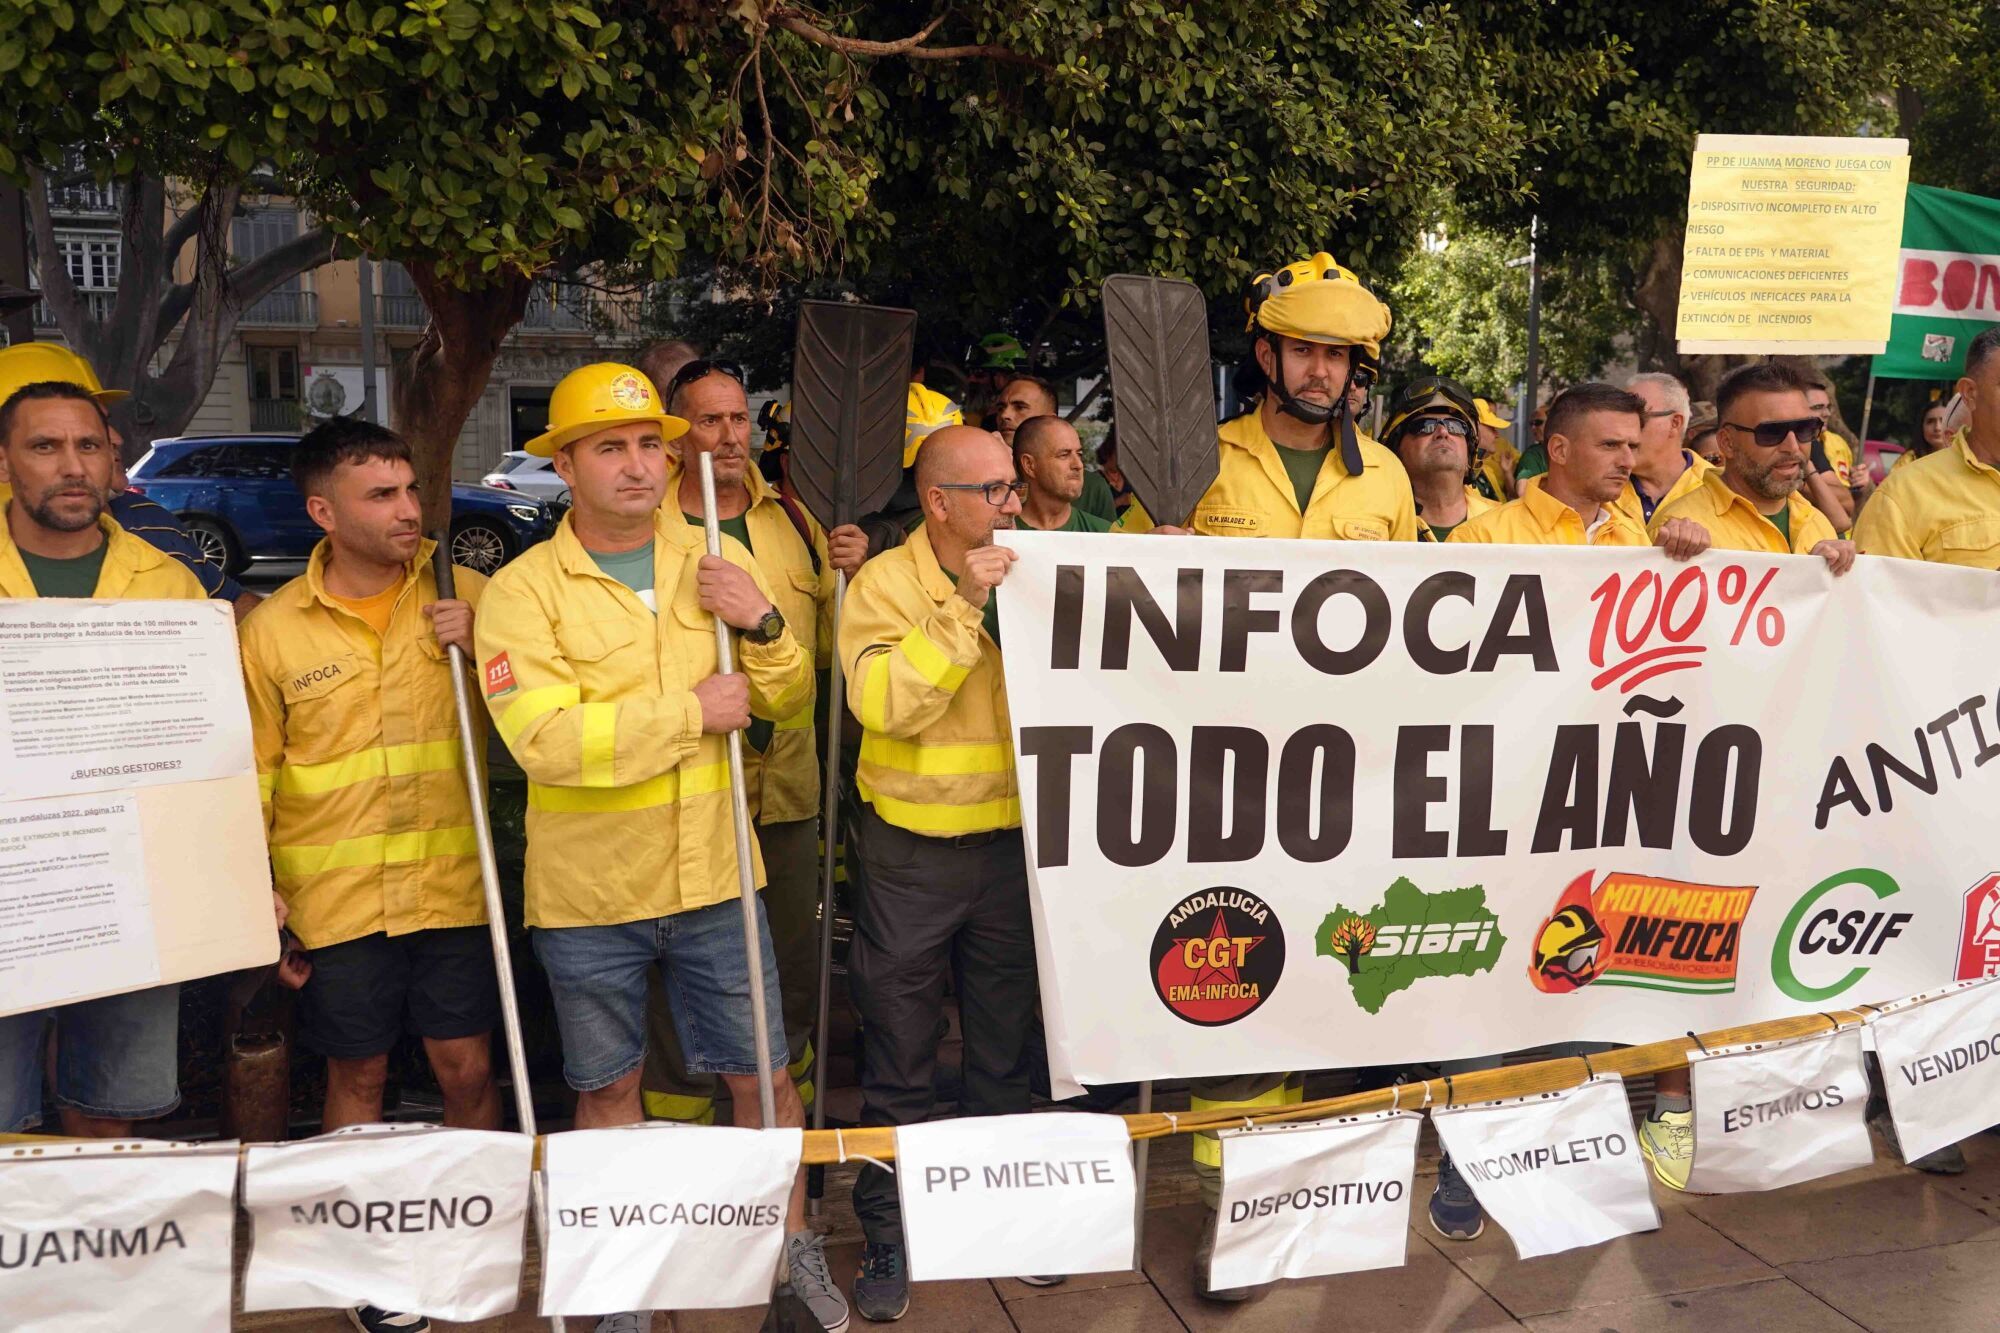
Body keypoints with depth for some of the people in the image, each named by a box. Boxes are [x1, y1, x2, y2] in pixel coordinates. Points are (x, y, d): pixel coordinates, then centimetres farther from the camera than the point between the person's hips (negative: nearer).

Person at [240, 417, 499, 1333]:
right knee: (357, 1077, 13)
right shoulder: (273, 630, -3)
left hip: (451, 888, 1)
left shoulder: (466, 597, -1)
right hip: (336, 902, 0)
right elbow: (253, 782, 2)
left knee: (466, 1069, 8)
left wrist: (484, 646, -15)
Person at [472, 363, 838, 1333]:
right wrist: (692, 714, -19)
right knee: (607, 1087, 16)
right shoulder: (523, 589, -9)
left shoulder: (719, 563, 2)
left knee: (761, 1075, 10)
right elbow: (545, 740, -22)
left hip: (715, 874, 2)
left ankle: (794, 1250, 33)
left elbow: (788, 700, 6)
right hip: (587, 893, -2)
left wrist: (765, 626, -13)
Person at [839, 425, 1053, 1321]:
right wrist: (964, 607, -25)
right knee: (900, 1058, 9)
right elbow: (884, 702, -23)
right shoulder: (885, 583, -8)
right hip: (912, 853, -3)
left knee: (1004, 1049, 17)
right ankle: (888, 1236, 25)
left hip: (1014, 842, 3)